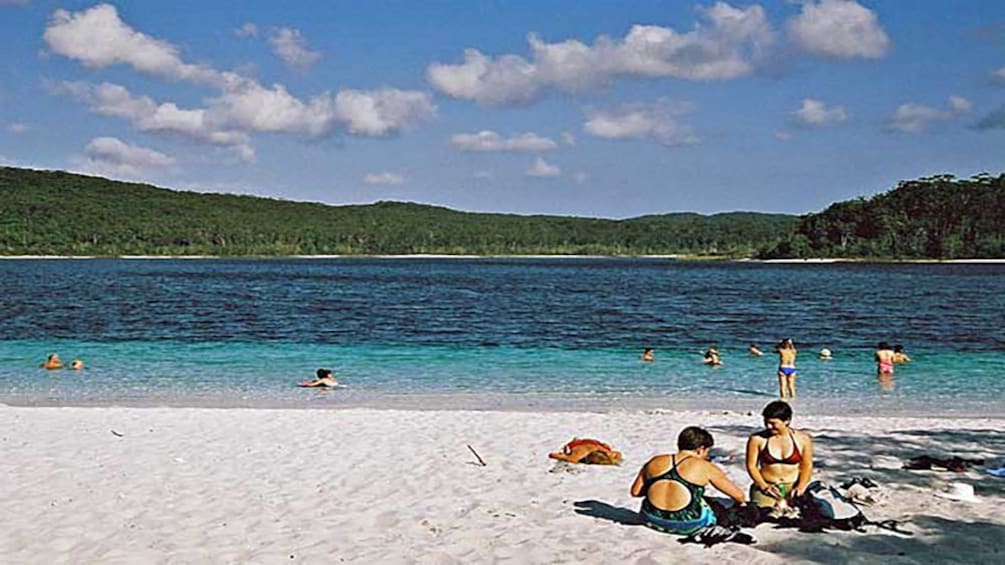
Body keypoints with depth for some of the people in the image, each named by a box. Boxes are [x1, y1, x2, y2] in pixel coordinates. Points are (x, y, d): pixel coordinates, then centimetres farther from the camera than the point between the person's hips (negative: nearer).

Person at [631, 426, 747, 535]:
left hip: (651, 521, 4)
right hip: (687, 525, -4)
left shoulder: (655, 462, 9)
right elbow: (738, 495, 9)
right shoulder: (706, 467, 1)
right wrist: (742, 503, 31)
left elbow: (635, 492, 10)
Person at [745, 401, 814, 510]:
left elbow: (807, 466, 7)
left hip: (793, 487, 2)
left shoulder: (803, 439, 3)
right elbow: (751, 466, 2)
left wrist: (801, 487, -8)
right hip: (766, 486, -2)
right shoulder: (757, 439, -1)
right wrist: (764, 486, -11)